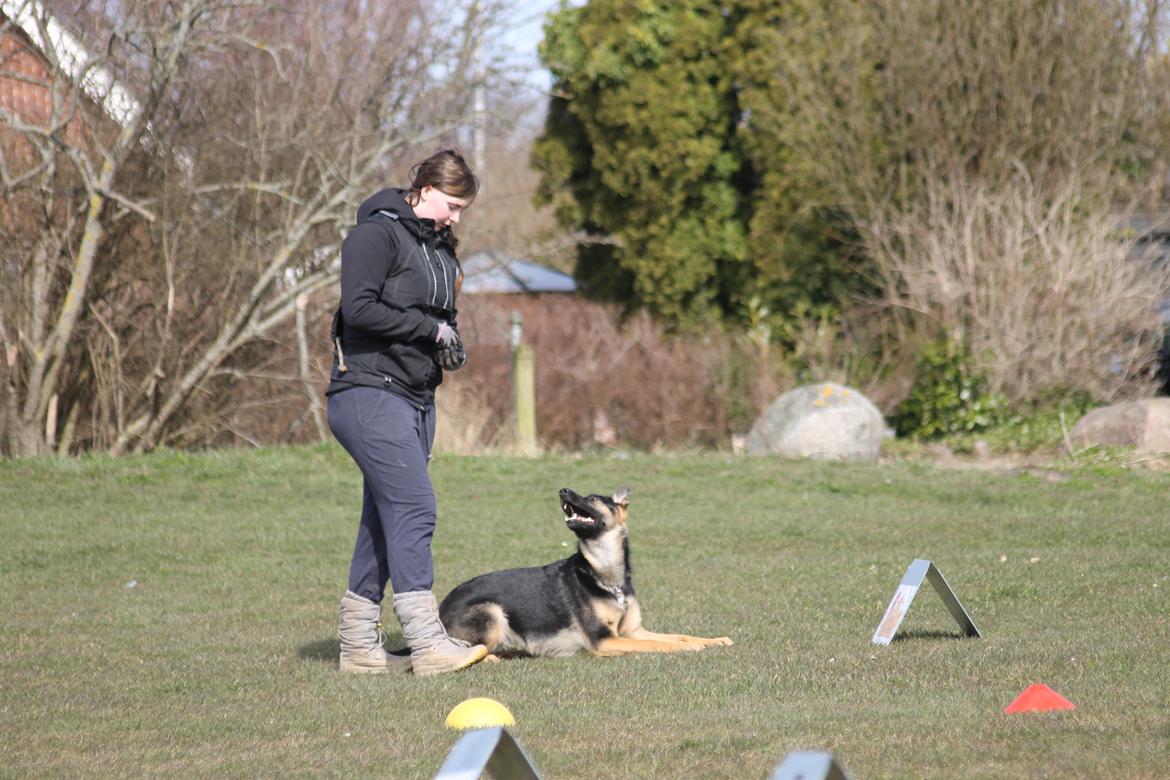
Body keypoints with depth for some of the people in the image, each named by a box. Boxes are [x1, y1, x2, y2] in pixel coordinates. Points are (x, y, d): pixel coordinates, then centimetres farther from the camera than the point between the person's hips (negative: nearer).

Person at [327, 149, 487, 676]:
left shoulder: (439, 248, 19)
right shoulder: (376, 234, -9)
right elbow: (359, 308, -20)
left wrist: (452, 344, 8)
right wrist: (430, 329, -14)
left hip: (417, 397, 9)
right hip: (369, 392, -9)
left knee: (385, 520, 9)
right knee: (414, 508, -17)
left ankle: (358, 644, 14)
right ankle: (427, 642, -20)